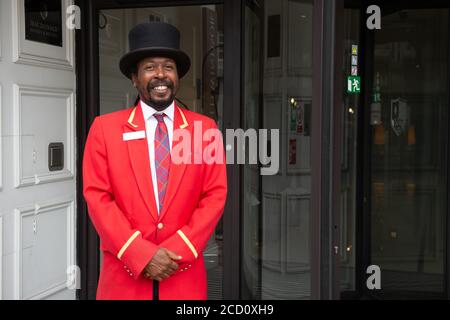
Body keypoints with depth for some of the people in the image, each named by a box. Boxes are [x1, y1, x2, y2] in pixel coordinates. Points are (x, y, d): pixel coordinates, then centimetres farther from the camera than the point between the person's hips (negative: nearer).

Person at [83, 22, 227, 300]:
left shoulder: (206, 128, 2)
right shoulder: (105, 128, -1)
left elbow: (215, 196, -1)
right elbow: (97, 197, -5)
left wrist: (178, 251, -11)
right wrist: (142, 254, -13)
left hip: (185, 273, 1)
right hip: (125, 272, 0)